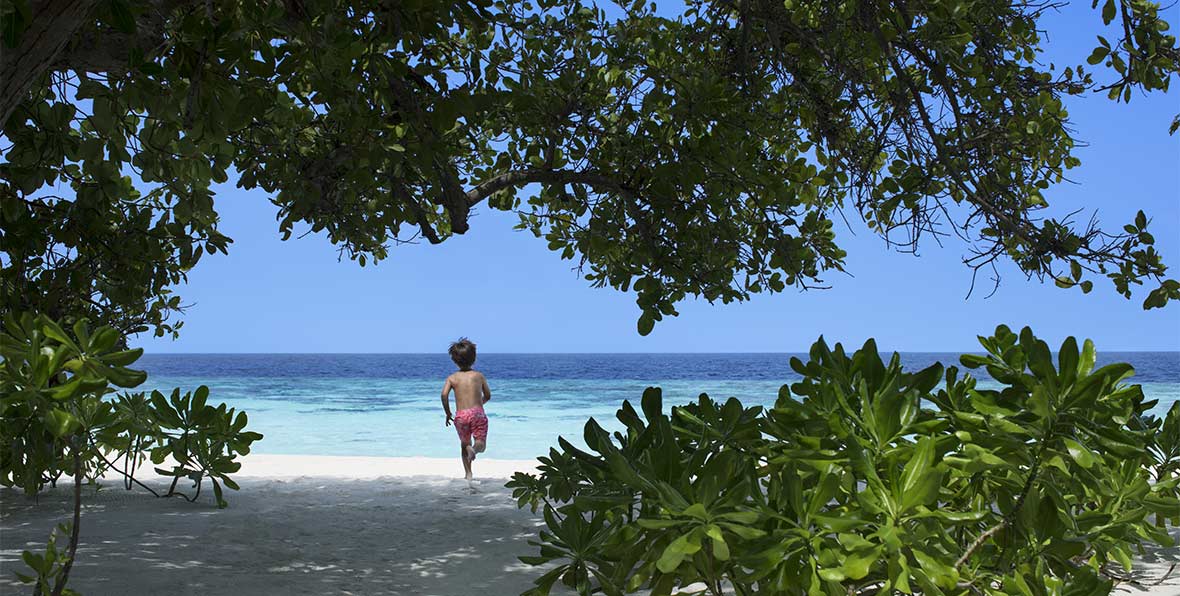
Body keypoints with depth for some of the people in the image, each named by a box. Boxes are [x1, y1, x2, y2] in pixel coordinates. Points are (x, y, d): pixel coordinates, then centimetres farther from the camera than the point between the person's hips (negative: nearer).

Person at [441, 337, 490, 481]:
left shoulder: (452, 377, 6)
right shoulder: (479, 375, 9)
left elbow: (444, 394, -10)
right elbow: (488, 395, 16)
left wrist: (448, 413, 1)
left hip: (460, 415, 1)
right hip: (478, 413, -1)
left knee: (464, 444, 20)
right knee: (481, 444, -1)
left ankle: (468, 474, 7)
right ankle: (474, 449, -37)